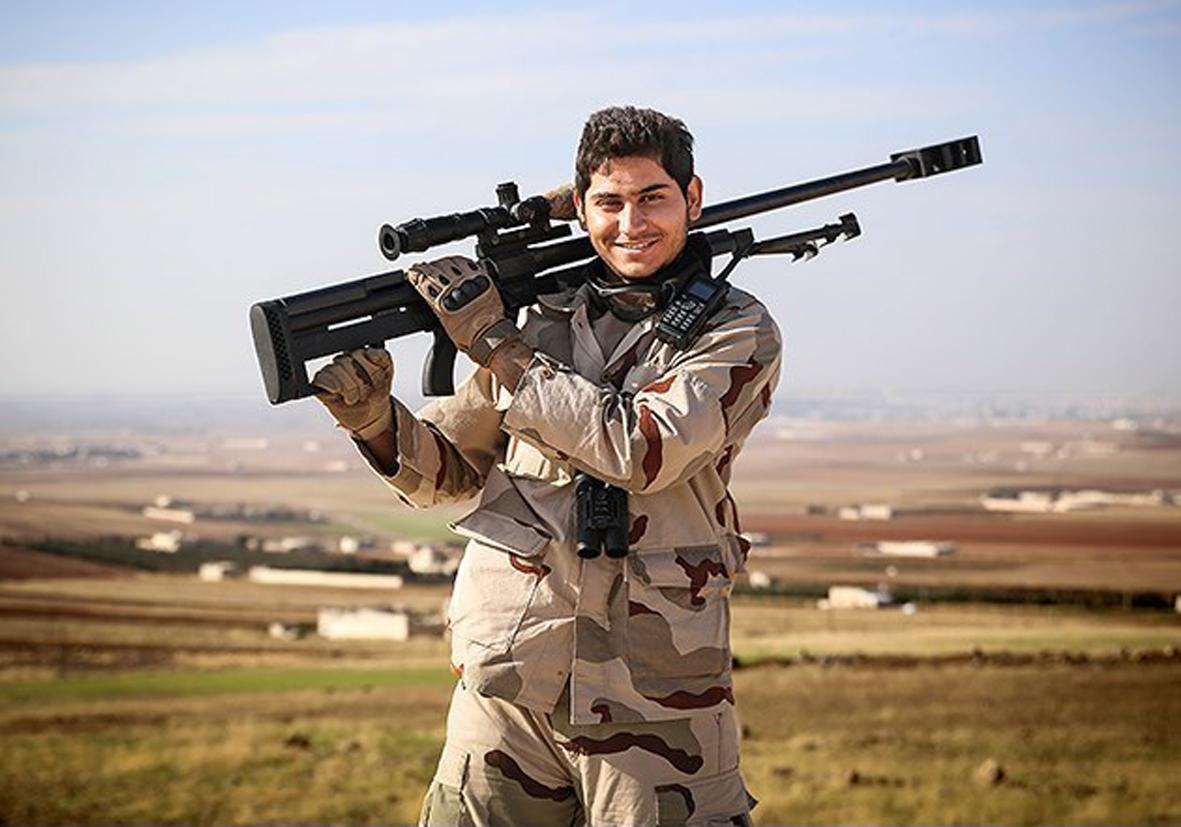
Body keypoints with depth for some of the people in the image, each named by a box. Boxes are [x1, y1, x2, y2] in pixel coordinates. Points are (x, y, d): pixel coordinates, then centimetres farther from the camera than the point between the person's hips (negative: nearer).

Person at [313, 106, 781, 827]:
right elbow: (446, 471, 16)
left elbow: (642, 452, -17)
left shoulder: (738, 333, -1)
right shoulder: (544, 318, 10)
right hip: (508, 678, 3)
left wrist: (493, 341, -12)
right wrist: (373, 417, -6)